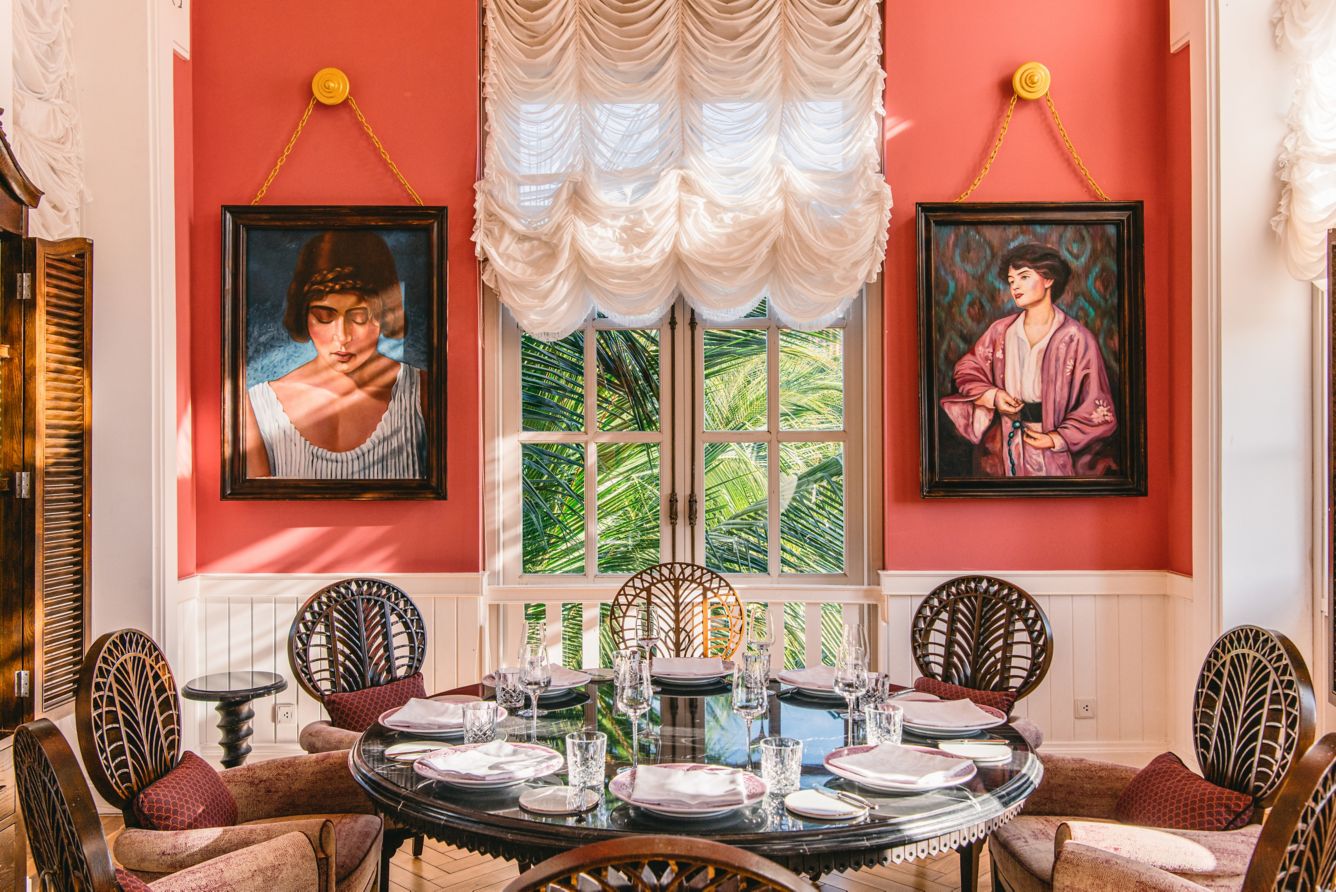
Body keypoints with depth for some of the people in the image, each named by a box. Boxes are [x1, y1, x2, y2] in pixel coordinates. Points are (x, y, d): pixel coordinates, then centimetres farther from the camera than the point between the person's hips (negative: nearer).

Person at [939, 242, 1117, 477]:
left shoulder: (1077, 338, -10)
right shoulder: (1001, 330, -1)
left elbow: (1098, 406, -7)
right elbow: (966, 369, 11)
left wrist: (1058, 438, -15)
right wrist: (990, 395, -8)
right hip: (1005, 447, 3)